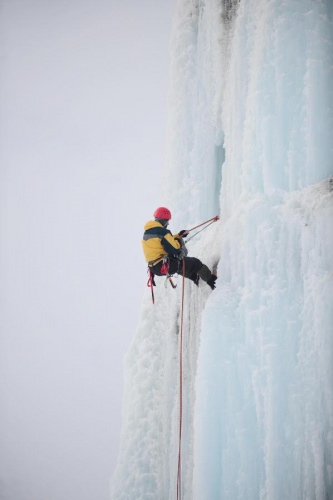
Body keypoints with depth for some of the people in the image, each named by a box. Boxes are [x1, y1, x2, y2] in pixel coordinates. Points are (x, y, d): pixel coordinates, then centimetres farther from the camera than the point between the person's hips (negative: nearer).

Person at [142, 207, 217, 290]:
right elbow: (174, 248, -19)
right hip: (167, 266, -9)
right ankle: (211, 280, 23)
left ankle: (195, 276, 41)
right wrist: (179, 241, 1)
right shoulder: (163, 232, -19)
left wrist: (178, 236, 18)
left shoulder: (146, 233, 9)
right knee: (195, 263, 9)